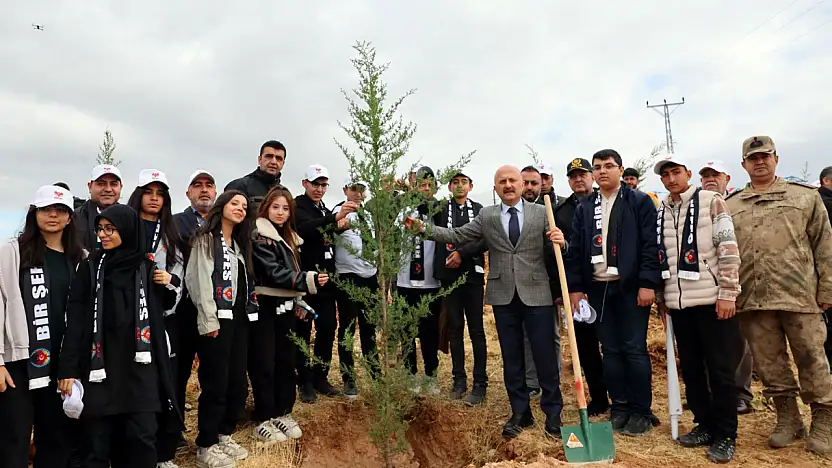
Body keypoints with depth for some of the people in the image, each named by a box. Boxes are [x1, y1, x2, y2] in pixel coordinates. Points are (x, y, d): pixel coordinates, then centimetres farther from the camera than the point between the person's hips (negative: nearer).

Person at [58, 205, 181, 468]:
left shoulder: (147, 267, 8)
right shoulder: (89, 268, 4)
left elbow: (160, 308, 21)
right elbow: (74, 319, -2)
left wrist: (169, 286, 1)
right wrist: (68, 367, -10)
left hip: (140, 363, 1)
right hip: (100, 363, -1)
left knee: (142, 437, -3)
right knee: (98, 441, 2)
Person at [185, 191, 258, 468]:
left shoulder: (240, 244, 21)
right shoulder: (205, 239, -1)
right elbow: (200, 280, -11)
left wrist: (247, 313, 10)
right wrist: (209, 320, -18)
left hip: (239, 318, 7)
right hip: (217, 319, -7)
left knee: (238, 381, 10)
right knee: (216, 383, -5)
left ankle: (224, 436, 25)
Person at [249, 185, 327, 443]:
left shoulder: (289, 238, 15)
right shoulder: (259, 237, -11)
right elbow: (274, 273, -21)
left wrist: (299, 302, 16)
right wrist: (309, 279, -30)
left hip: (284, 307, 8)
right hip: (264, 307, -7)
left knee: (286, 361, 11)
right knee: (264, 364, -1)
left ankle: (282, 414, 22)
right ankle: (263, 421, 8)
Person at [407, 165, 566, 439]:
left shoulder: (541, 213, 3)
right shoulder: (486, 216, 6)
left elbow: (553, 252, 3)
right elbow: (456, 235, 3)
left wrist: (560, 242, -20)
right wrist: (423, 228, -7)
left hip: (536, 293, -1)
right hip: (504, 296, 2)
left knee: (545, 355, 3)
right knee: (511, 357, 10)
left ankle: (553, 414, 18)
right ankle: (520, 412, 23)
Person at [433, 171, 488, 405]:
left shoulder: (479, 210, 5)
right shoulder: (440, 209, 7)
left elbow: (486, 240, -4)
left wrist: (462, 253, -14)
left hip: (472, 274, -1)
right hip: (449, 275, 1)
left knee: (476, 330, 1)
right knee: (455, 329, 8)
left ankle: (480, 384, 7)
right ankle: (459, 380, 18)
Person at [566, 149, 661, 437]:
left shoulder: (640, 202, 0)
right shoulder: (584, 208, 11)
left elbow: (650, 245, -6)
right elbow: (574, 250, 9)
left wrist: (648, 283, -14)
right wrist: (575, 287, 3)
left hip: (631, 287, -4)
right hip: (598, 288, 4)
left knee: (634, 349, -1)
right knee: (610, 350, 9)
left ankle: (641, 412, 12)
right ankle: (619, 408, 19)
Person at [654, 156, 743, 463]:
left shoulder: (711, 202, -2)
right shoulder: (660, 214, 11)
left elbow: (729, 249, -8)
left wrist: (727, 293, -13)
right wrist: (661, 297, 12)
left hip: (711, 300, -5)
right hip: (678, 303, 5)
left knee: (720, 370, 2)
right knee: (691, 369, 11)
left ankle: (725, 436, 13)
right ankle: (705, 425, 25)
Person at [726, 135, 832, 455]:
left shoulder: (806, 196, 7)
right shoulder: (730, 206, 10)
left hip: (800, 294, -2)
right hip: (753, 298, 2)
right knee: (769, 362, 9)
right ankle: (787, 418, 24)